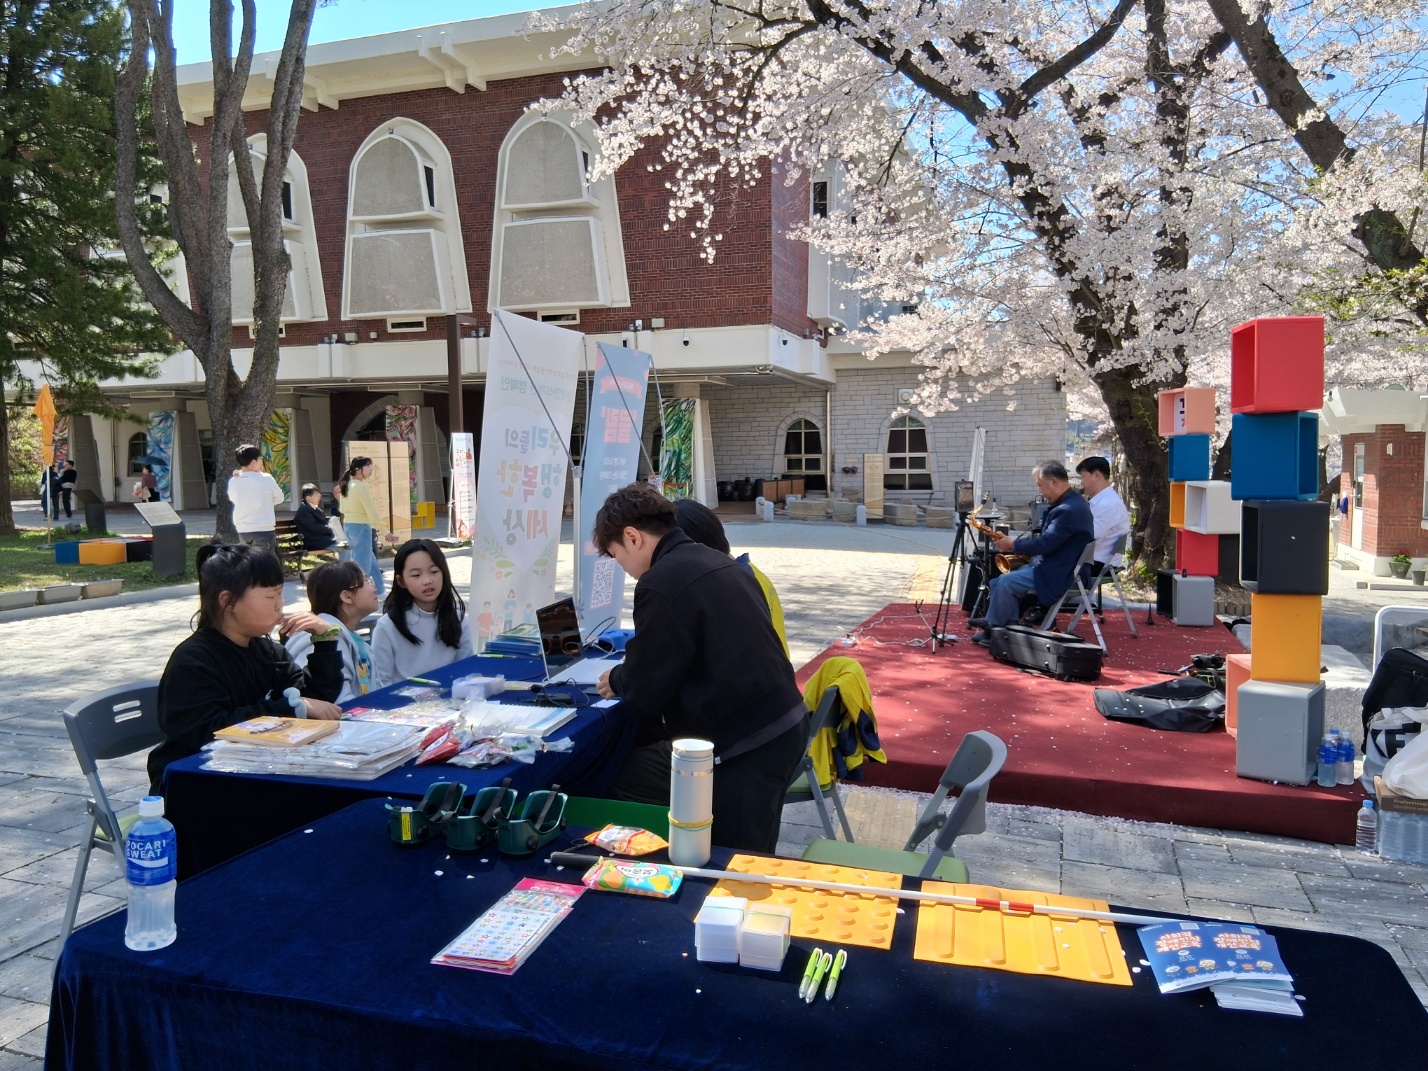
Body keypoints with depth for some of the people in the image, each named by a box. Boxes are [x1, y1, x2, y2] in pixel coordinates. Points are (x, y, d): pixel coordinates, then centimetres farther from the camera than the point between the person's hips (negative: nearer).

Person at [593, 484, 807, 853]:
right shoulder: (719, 563, 10)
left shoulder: (661, 584, -18)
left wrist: (616, 680, 10)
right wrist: (630, 675, 20)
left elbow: (644, 696, -12)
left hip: (745, 748, -9)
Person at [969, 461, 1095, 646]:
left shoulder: (1069, 509, -23)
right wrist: (1017, 543, 5)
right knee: (1000, 581, 8)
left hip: (1059, 574, -11)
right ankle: (1008, 627, 5)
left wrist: (1013, 545, -13)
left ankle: (993, 629, -6)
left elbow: (1046, 543, -26)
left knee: (1006, 582, -21)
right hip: (1054, 566, 11)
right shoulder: (1070, 503, 12)